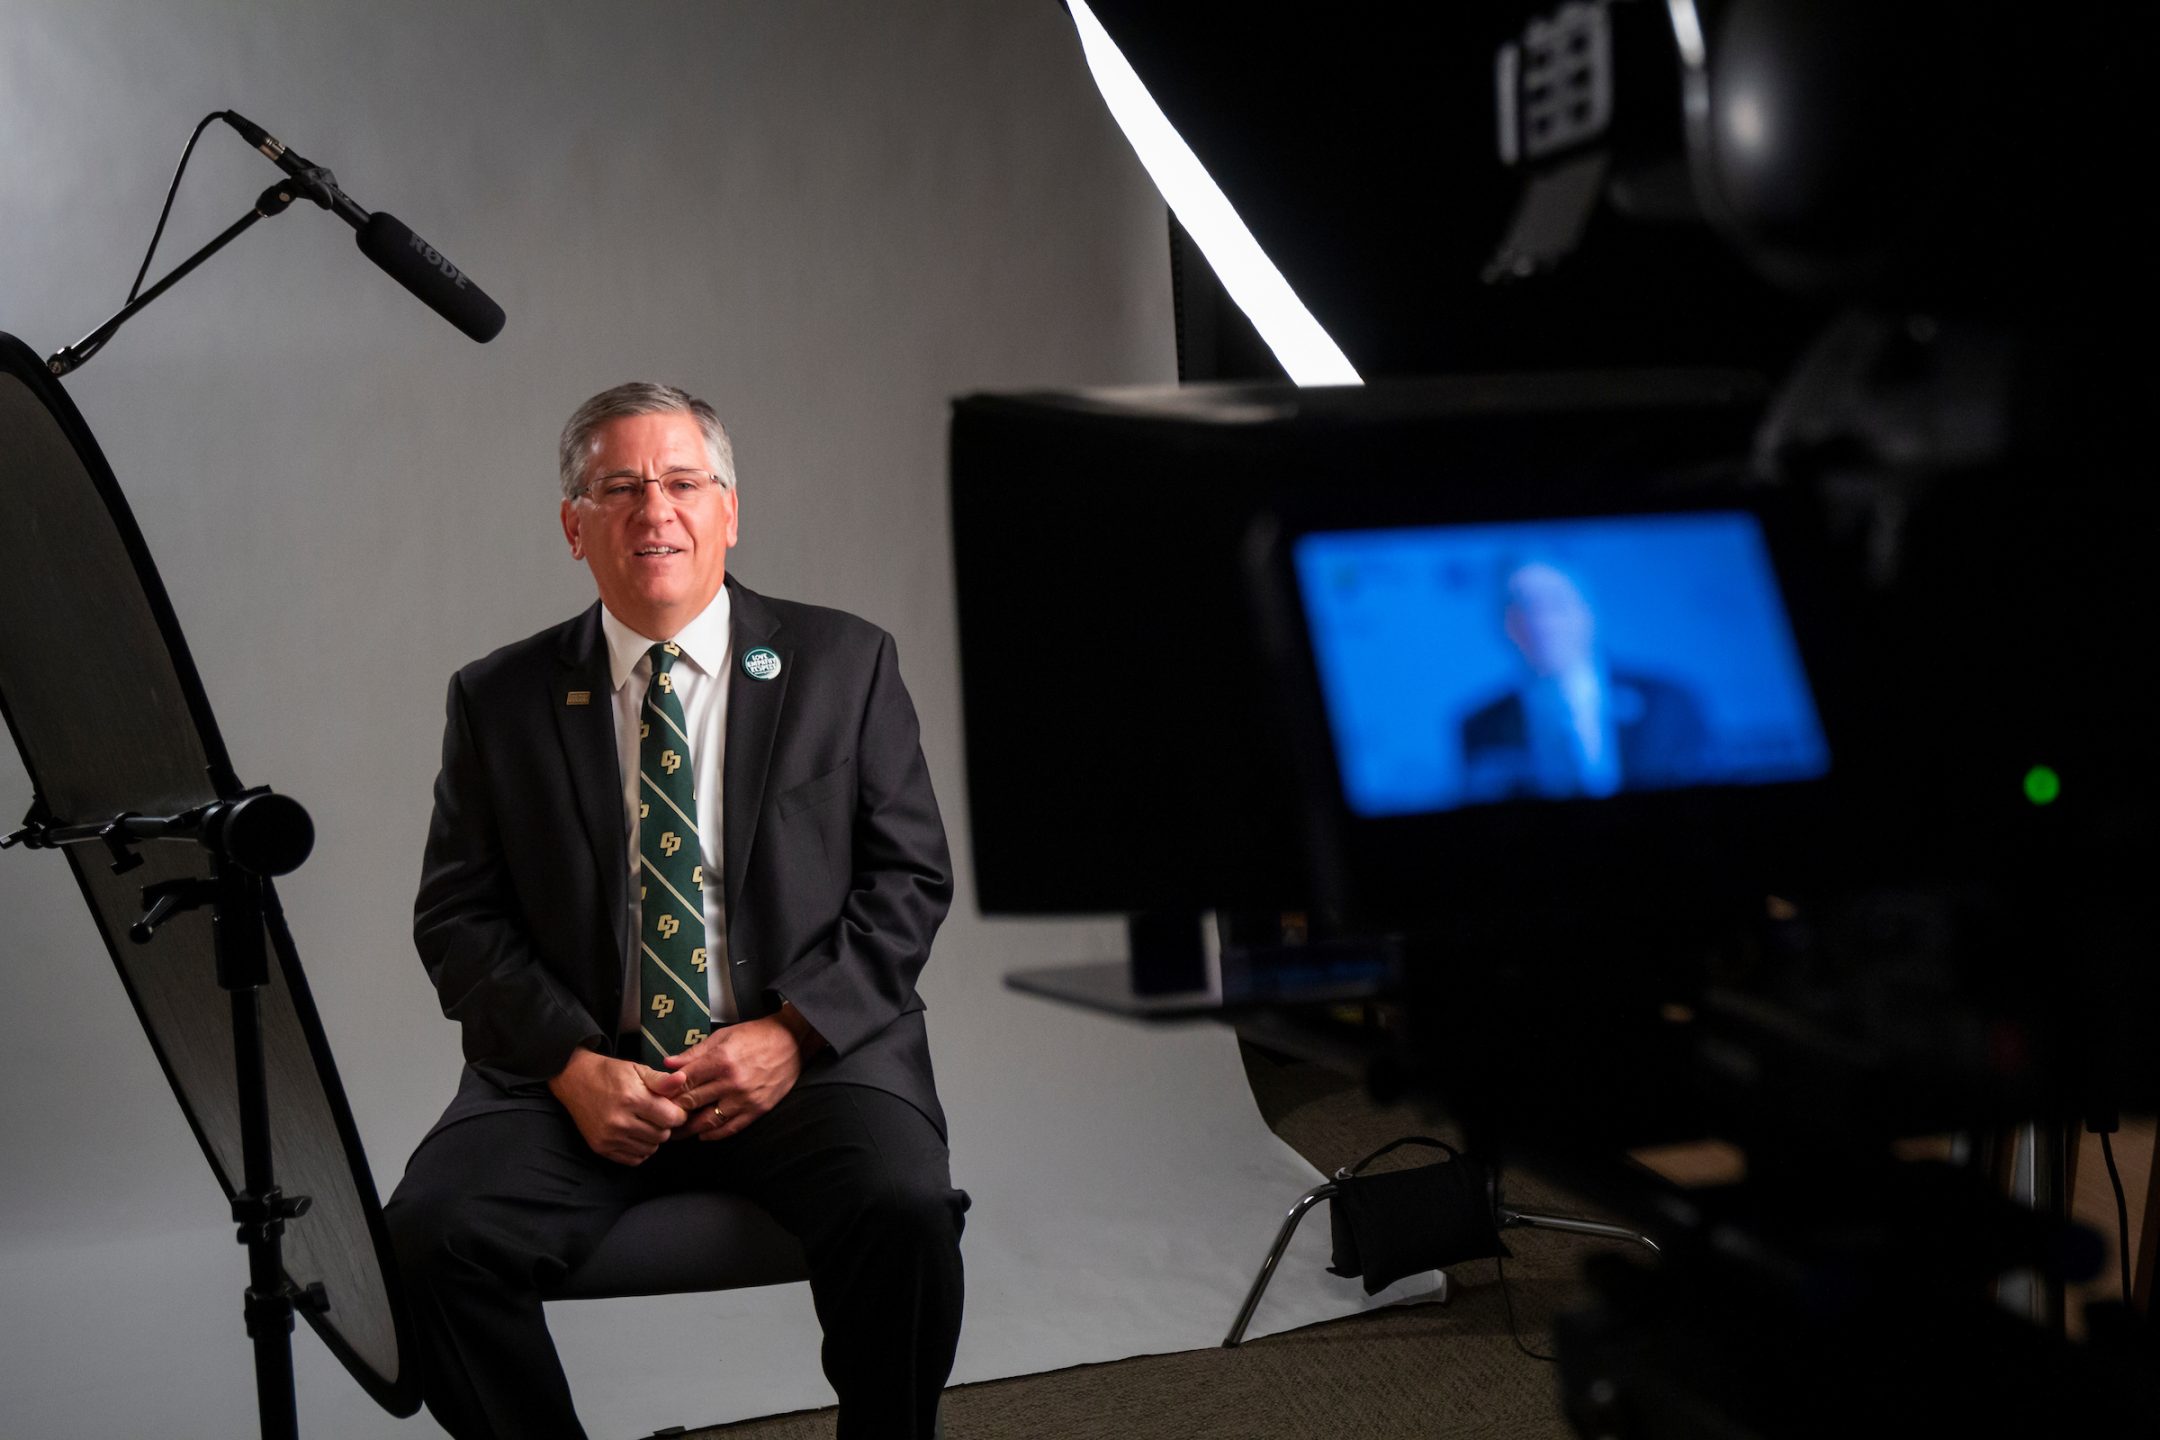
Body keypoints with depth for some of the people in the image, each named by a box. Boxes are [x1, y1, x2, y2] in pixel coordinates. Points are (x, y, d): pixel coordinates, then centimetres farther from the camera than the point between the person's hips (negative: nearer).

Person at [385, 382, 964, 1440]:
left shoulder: (843, 665, 8)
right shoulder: (499, 700, 11)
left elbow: (911, 878, 4)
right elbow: (458, 917, 6)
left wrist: (791, 1034, -10)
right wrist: (571, 1064, -10)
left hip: (806, 1059, -1)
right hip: (581, 1074, 2)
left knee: (905, 1213, -30)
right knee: (432, 1233, -24)